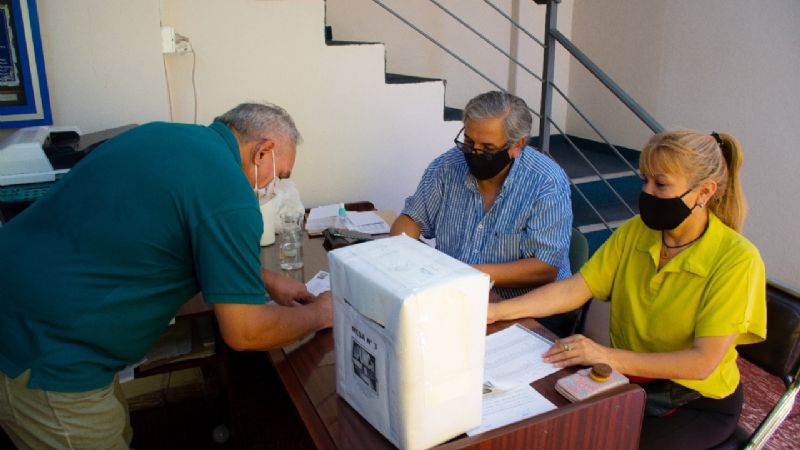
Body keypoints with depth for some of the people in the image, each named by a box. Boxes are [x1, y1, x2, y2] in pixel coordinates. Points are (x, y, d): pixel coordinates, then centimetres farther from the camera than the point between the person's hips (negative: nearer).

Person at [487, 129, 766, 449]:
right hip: (628, 380, 4)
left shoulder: (736, 260, -20)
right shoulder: (634, 232, -4)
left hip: (697, 402, -4)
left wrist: (610, 357, -35)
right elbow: (574, 289, -10)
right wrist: (497, 311, -22)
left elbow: (703, 362, -24)